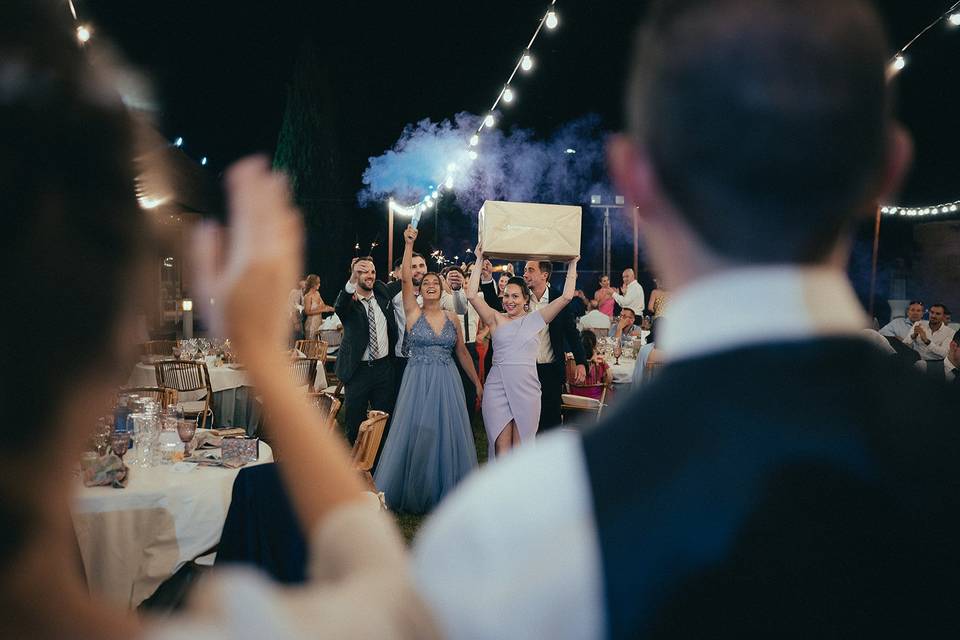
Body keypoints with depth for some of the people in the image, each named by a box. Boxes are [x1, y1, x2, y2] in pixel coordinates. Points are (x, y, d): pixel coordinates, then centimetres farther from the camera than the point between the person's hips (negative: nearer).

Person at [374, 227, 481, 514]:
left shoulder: (452, 318, 7)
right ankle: (413, 491, 18)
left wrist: (477, 383, 15)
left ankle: (445, 493, 19)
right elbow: (405, 277, -11)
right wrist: (409, 244, -13)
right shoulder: (413, 313, 0)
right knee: (415, 436, 2)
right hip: (418, 381, -2)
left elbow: (462, 353, 14)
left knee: (447, 435, 5)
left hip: (447, 383, 2)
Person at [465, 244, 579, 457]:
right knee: (502, 447, -1)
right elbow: (472, 295, -4)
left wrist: (572, 264, 4)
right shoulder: (496, 319, 7)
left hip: (527, 388, 0)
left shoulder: (536, 319, 8)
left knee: (521, 450, 5)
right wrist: (479, 261, -2)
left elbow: (567, 296, 3)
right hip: (498, 387, 0)